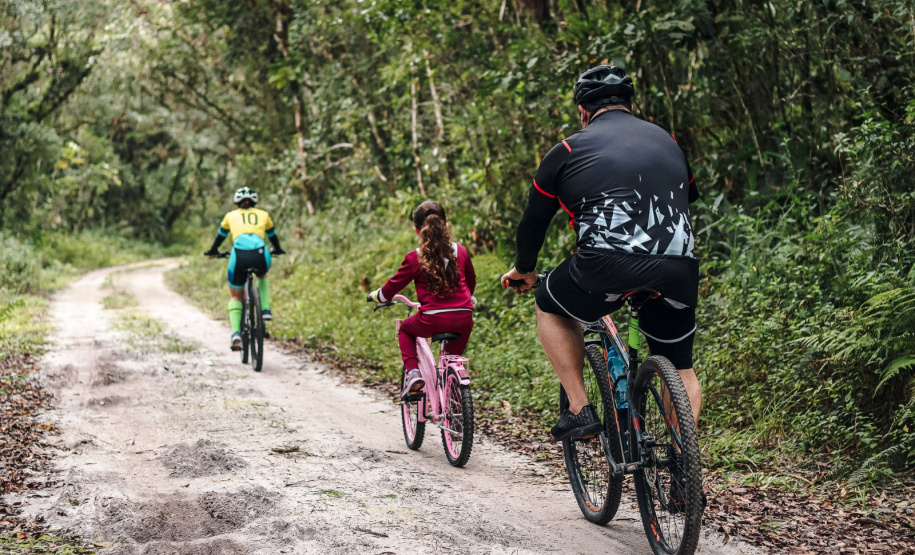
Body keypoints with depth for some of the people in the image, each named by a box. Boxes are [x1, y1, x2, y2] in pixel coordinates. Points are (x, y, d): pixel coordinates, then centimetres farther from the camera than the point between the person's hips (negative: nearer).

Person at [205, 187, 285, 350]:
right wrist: (277, 250, 63)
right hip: (260, 254, 1)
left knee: (236, 297, 16)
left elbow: (221, 235, 41)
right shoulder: (263, 214, 27)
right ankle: (265, 309, 17)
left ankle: (236, 333, -4)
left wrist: (213, 251, 59)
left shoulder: (231, 216, 25)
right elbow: (272, 235, 43)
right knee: (262, 276, 37)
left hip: (239, 255, -1)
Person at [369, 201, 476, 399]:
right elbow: (471, 282, 25)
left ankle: (412, 371, 7)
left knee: (405, 329, 26)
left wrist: (376, 295, 27)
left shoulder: (415, 258, -2)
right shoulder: (461, 252, 9)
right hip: (463, 319, 3)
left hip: (433, 321, -3)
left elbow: (393, 285, 6)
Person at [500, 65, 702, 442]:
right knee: (681, 370, 22)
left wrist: (524, 270, 41)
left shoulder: (570, 150, 15)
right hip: (678, 269, 3)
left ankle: (579, 410, 15)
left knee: (550, 308, 25)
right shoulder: (667, 141, 26)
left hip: (609, 263, -3)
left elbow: (534, 219, 23)